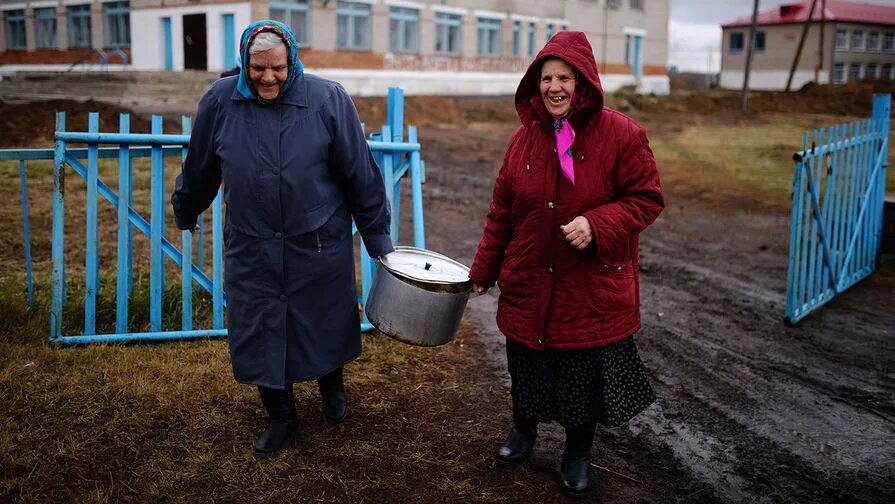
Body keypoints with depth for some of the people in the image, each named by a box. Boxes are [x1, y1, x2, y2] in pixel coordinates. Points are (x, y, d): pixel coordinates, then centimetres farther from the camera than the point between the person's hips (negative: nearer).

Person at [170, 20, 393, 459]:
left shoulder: (328, 100, -12)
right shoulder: (219, 102, -6)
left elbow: (361, 173, -7)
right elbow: (198, 169, 10)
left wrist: (378, 238, -3)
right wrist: (185, 214, 24)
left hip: (320, 245, -1)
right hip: (251, 248, 2)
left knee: (326, 322, 16)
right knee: (260, 330, 11)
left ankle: (331, 387, 47)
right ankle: (280, 416, 33)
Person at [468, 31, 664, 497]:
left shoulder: (621, 135, -11)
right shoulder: (525, 137, 1)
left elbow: (647, 199, -8)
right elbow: (502, 209, 6)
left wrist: (597, 225, -25)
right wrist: (483, 269, 8)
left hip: (593, 288, -3)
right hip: (528, 283, 3)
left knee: (585, 373, 11)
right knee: (525, 364, 19)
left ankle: (578, 454, 36)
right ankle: (523, 430, 47)